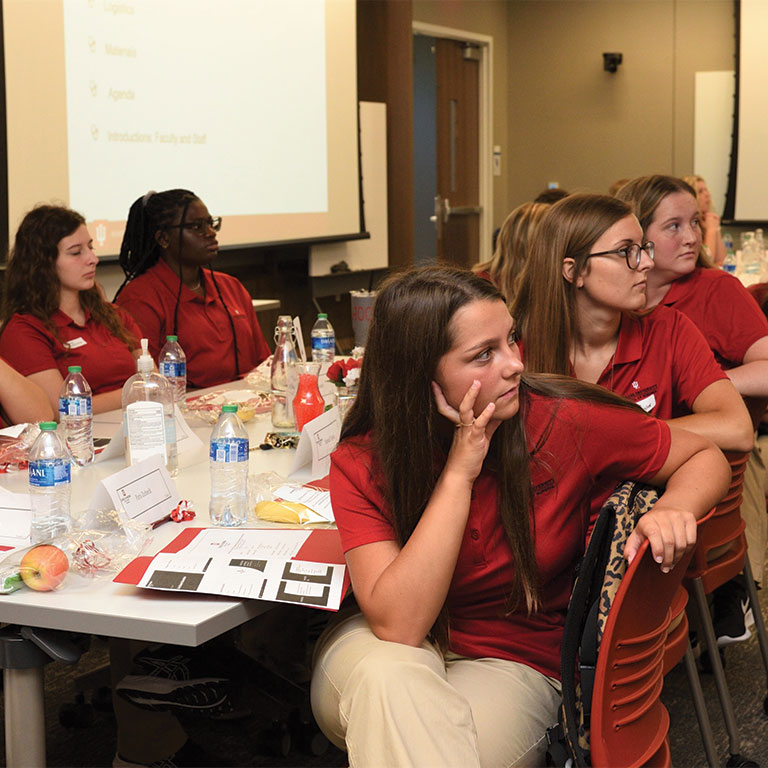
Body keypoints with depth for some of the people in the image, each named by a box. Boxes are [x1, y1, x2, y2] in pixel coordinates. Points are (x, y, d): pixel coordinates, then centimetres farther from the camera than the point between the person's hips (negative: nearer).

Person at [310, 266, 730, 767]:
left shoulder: (565, 423, -15)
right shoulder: (363, 465, -15)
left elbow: (705, 457, -1)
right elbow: (399, 624, -26)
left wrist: (673, 509, -25)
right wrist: (459, 472, -27)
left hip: (513, 664, 0)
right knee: (389, 672, -35)